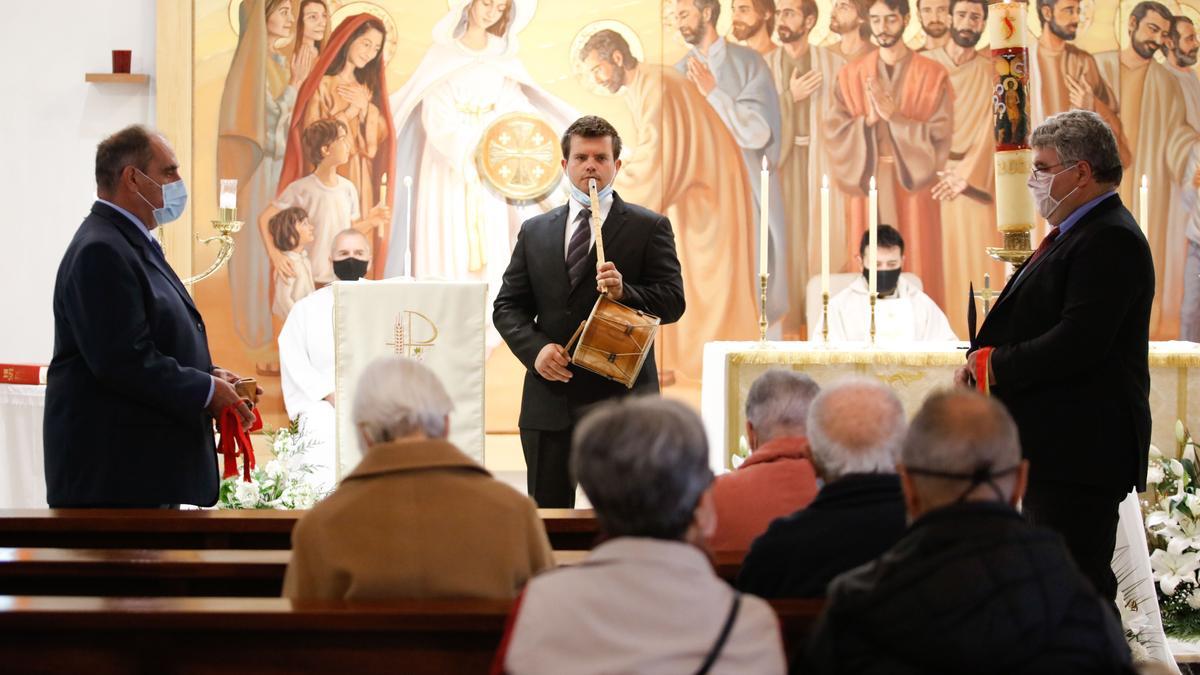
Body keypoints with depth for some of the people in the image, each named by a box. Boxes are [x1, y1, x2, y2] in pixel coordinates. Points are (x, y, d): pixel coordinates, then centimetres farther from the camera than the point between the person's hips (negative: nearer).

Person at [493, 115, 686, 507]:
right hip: (549, 398, 4)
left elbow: (672, 302, -2)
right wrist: (535, 348, -7)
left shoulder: (649, 228, 4)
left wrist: (624, 292, -21)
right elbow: (507, 306, 12)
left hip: (620, 398, -3)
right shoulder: (534, 232, 14)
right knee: (547, 515, 7)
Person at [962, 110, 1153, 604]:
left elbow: (1078, 344, -25)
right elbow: (1039, 327, 22)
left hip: (1080, 451, -11)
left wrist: (997, 367, -14)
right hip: (1054, 451, 11)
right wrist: (985, 359, 3)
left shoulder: (1110, 240, -16)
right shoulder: (1075, 234, 18)